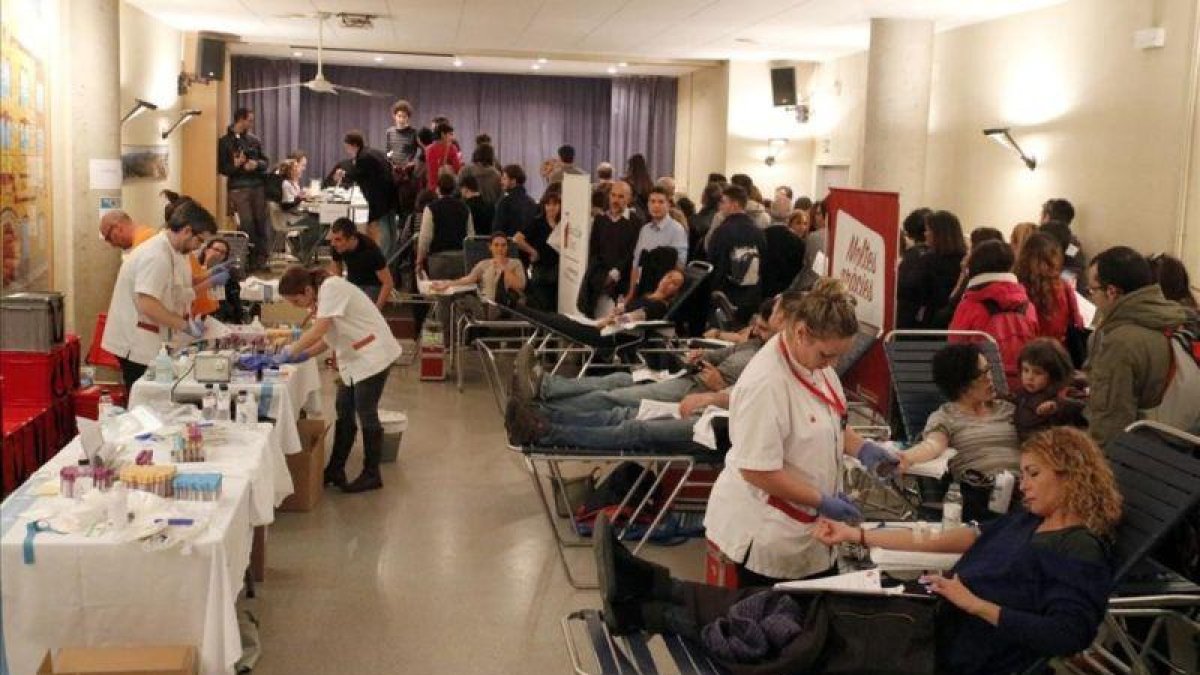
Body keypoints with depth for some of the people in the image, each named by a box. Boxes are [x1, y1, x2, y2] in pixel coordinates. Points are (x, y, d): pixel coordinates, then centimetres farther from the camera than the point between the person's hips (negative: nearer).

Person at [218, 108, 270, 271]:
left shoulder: (254, 140, 13)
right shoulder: (225, 141, 2)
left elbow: (265, 162, 14)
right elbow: (221, 168, -1)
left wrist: (256, 164, -9)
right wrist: (235, 164, -20)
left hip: (257, 186, 4)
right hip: (238, 188, -4)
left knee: (262, 222, 0)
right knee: (246, 225, -9)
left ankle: (261, 259, 6)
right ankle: (250, 260, 0)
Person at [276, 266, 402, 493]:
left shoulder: (332, 287, -20)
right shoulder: (318, 298, 7)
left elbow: (318, 331, -26)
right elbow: (328, 338, 7)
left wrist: (289, 352, -20)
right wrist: (304, 355, -6)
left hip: (373, 355, -9)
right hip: (353, 359, 9)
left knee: (366, 414, -2)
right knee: (343, 412, 11)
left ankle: (371, 475, 10)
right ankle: (335, 470, 20)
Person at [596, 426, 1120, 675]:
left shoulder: (1079, 553, -12)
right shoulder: (1030, 523, 16)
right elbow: (958, 538, 15)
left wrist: (976, 603, -24)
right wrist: (857, 535, 12)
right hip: (933, 616, 9)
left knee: (789, 626, -10)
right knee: (787, 605, 0)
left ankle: (644, 612, -5)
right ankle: (649, 589, -2)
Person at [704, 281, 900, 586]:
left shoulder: (812, 358, 0)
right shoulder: (766, 383, -28)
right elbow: (756, 470, -26)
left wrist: (860, 447, -1)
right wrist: (821, 501, -21)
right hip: (766, 534, -8)